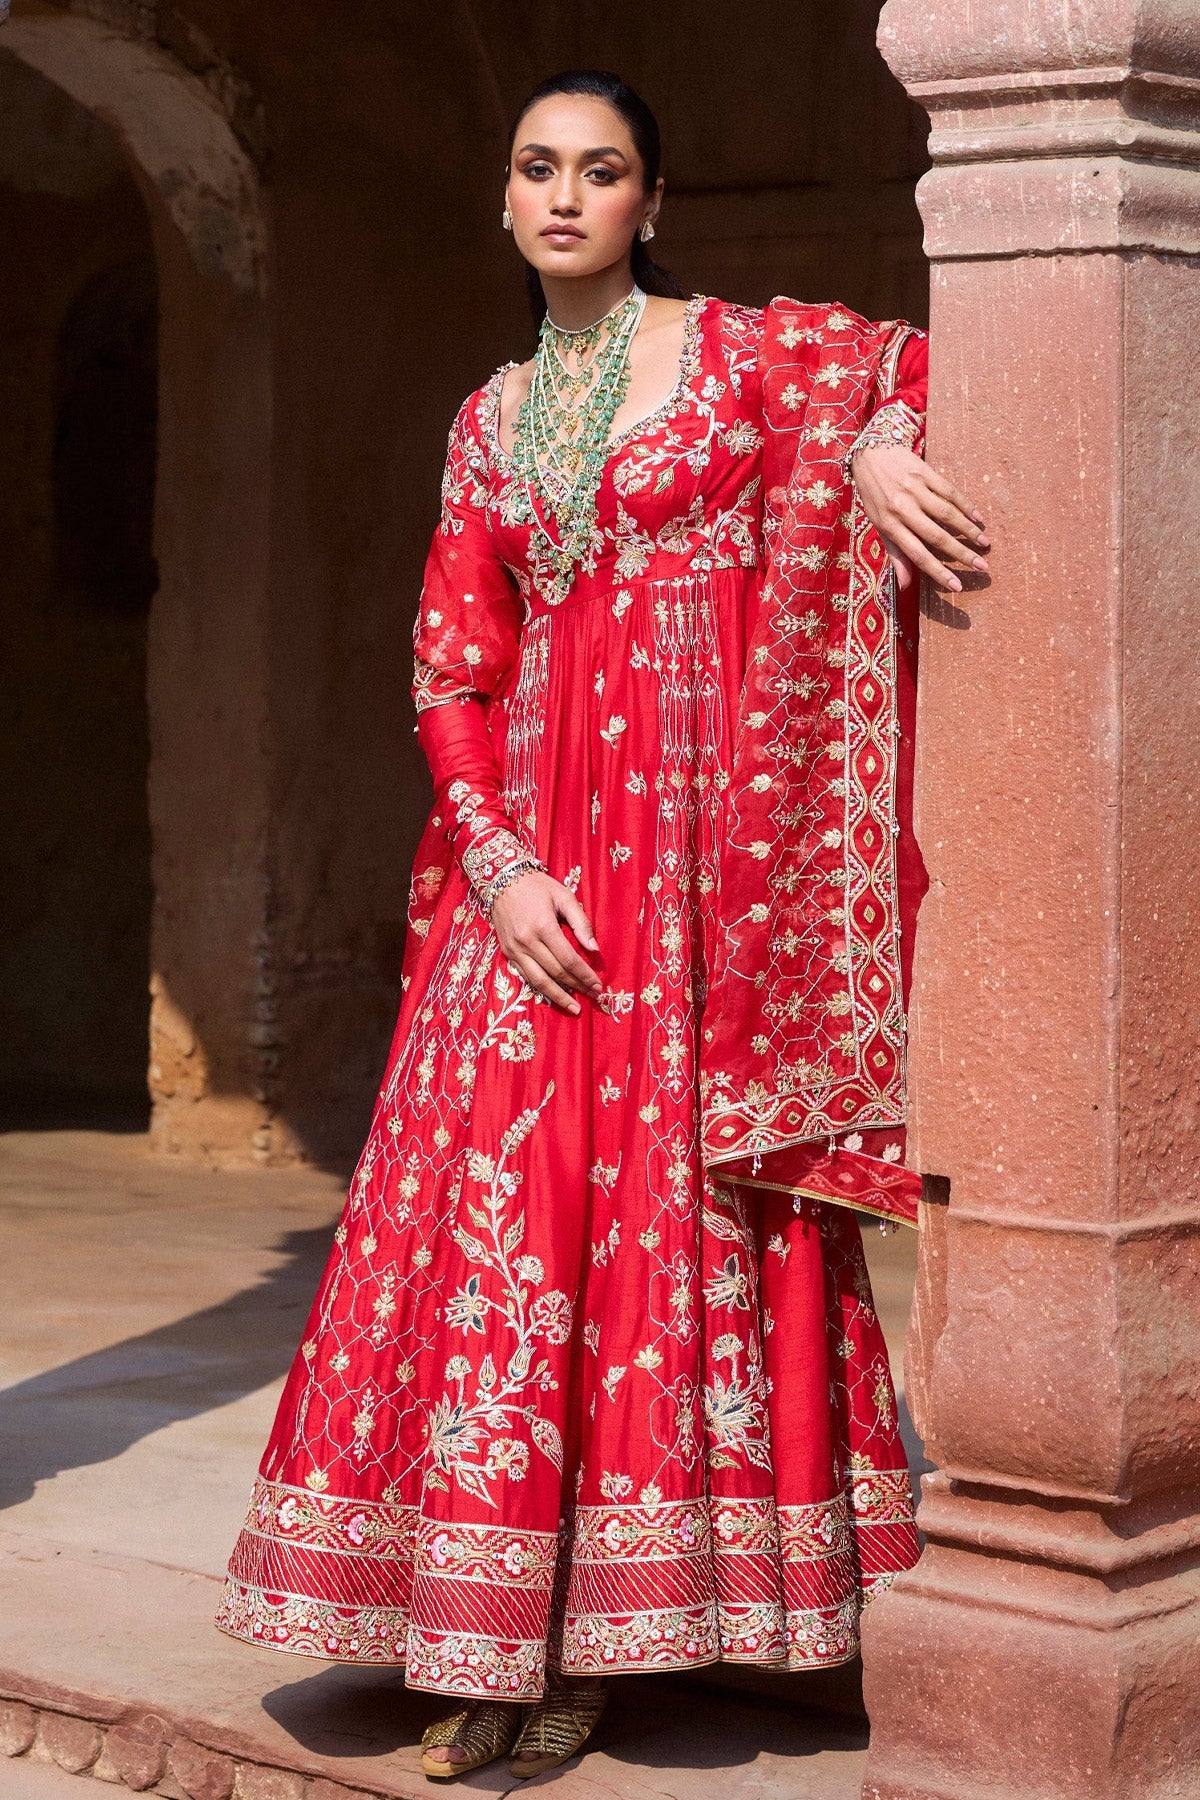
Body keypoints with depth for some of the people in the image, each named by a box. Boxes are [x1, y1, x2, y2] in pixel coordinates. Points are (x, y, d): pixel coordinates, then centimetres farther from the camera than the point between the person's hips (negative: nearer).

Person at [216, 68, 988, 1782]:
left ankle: (589, 1643, -1)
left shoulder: (745, 350, 5)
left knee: (673, 1197, -6)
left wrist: (878, 449, -20)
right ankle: (502, 1648, 4)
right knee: (509, 1194, -2)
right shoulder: (488, 422, 15)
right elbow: (454, 667, 10)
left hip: (700, 838, -4)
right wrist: (501, 864, -5)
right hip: (532, 853, 4)